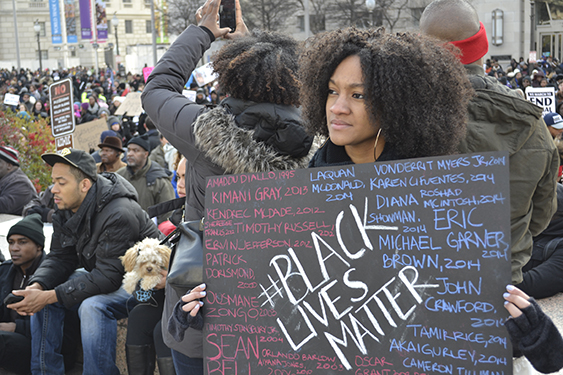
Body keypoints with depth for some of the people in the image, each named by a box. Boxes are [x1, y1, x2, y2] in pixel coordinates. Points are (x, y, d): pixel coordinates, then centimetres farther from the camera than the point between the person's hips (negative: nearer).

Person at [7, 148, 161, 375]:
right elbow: (60, 258, 3)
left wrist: (49, 296, -33)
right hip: (102, 275, 9)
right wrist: (37, 286, -20)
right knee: (41, 295, -2)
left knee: (93, 307, -34)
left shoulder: (119, 215, -30)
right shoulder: (66, 210, -2)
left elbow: (108, 277, -32)